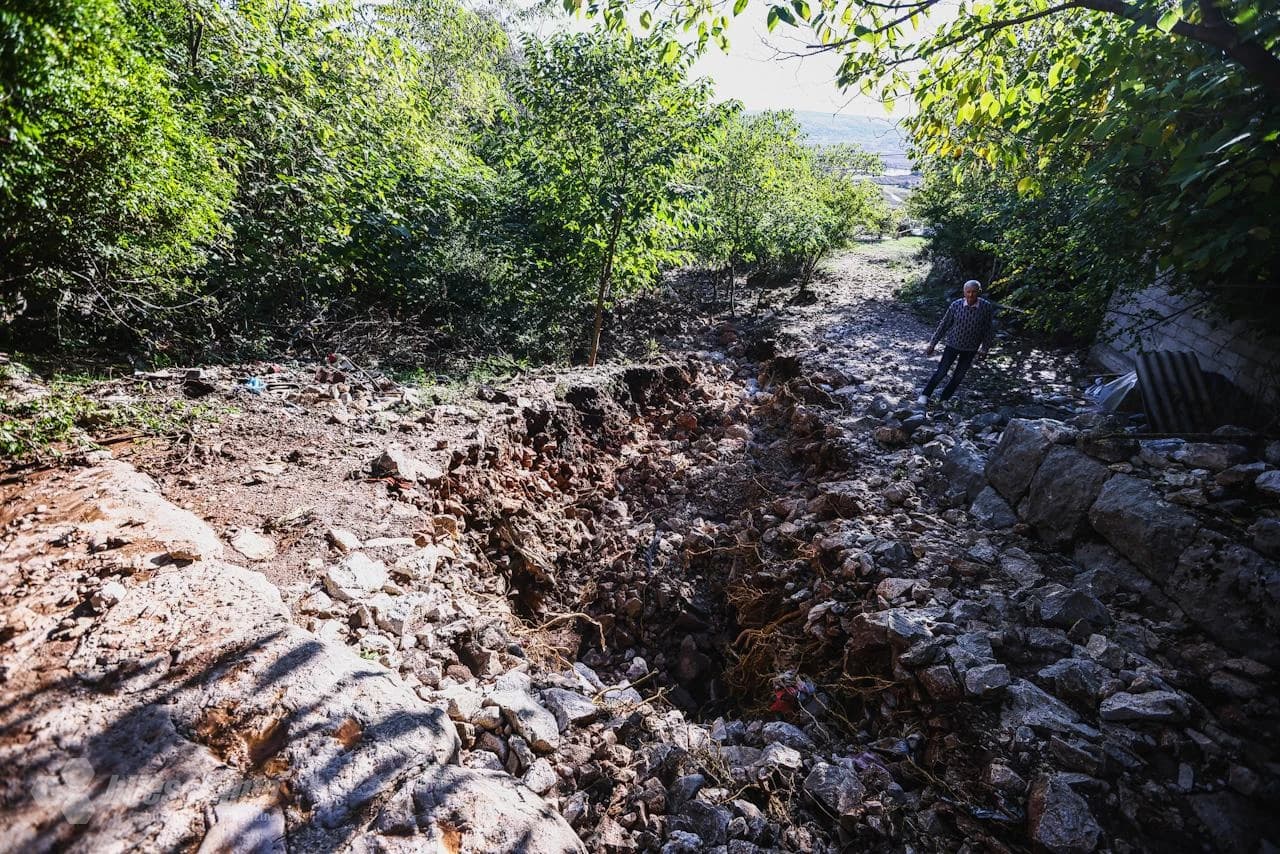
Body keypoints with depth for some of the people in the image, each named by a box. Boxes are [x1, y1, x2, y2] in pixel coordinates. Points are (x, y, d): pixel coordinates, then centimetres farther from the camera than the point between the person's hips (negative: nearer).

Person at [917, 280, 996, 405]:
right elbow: (944, 325, -6)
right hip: (952, 344, -1)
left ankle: (944, 399, 25)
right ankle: (924, 395, 14)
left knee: (958, 377, 10)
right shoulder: (956, 305, -15)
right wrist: (932, 344, -3)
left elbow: (989, 329, -2)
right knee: (941, 372, -2)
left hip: (970, 349, 1)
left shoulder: (986, 307, -14)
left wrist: (985, 348, 1)